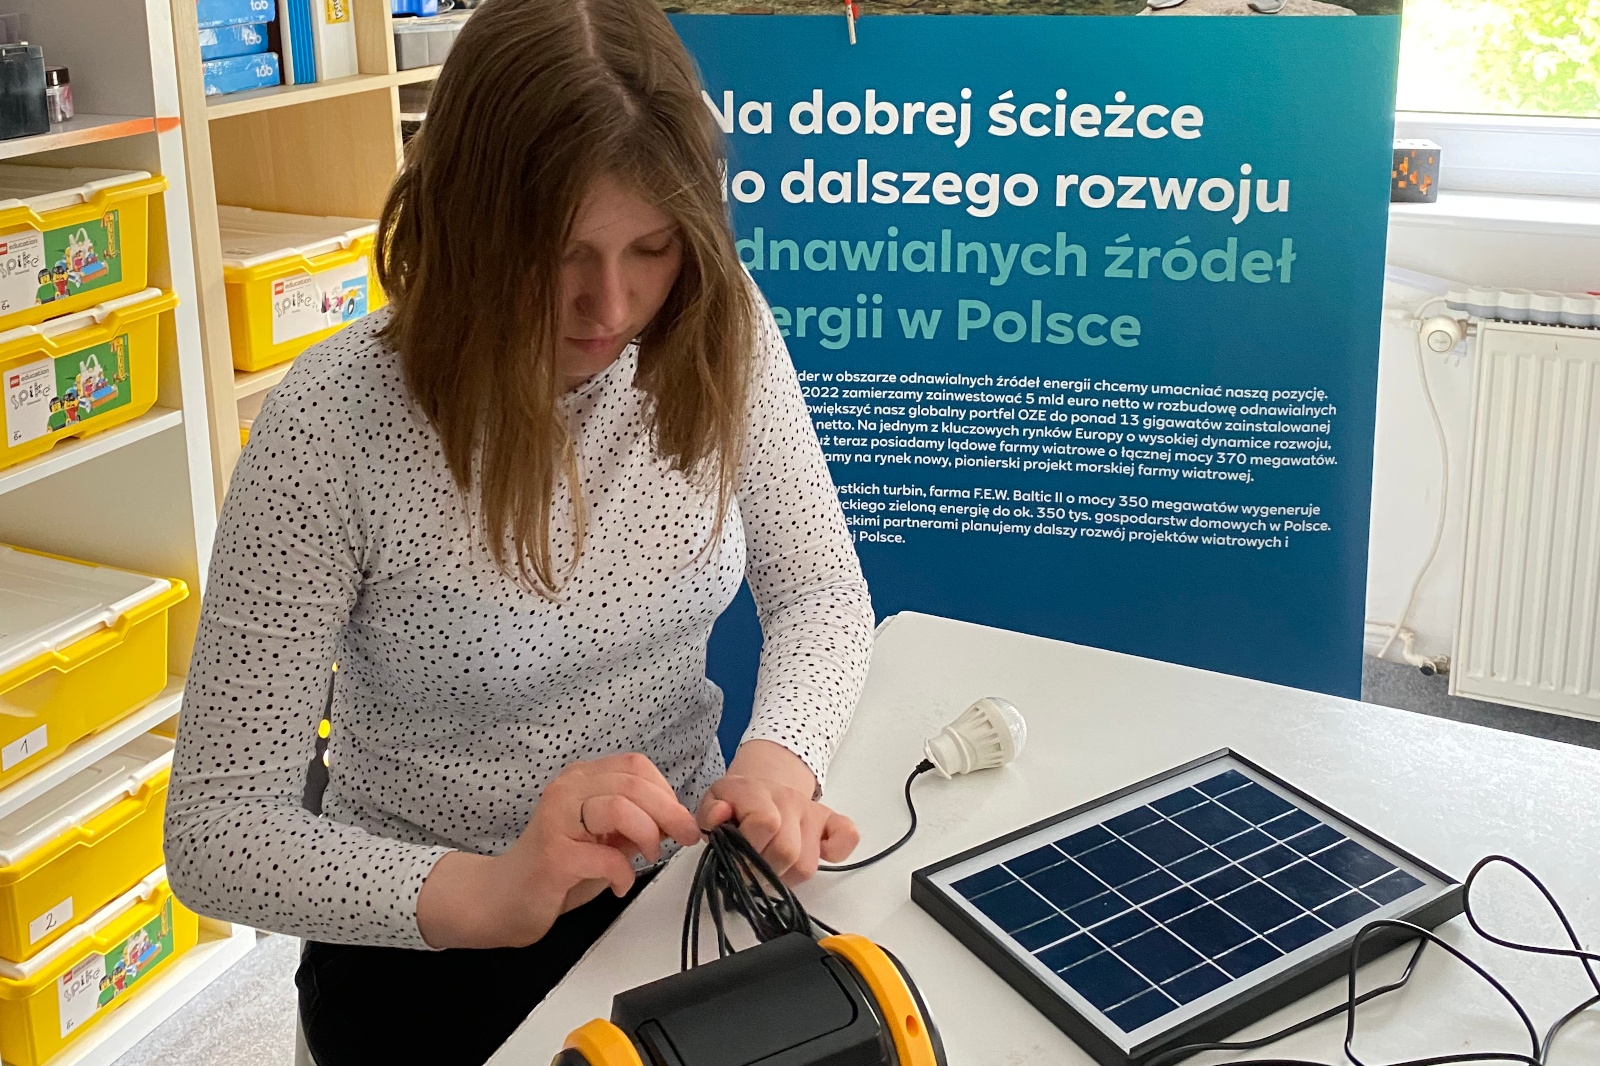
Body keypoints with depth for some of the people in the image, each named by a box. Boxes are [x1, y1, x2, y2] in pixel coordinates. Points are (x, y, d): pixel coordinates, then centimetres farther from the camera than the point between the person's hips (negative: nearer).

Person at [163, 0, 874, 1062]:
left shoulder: (717, 335, -10)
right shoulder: (333, 426, -22)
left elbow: (820, 589, 0)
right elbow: (215, 833, -20)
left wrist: (780, 756, -21)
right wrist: (483, 894, -36)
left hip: (685, 880, 4)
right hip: (435, 945, -3)